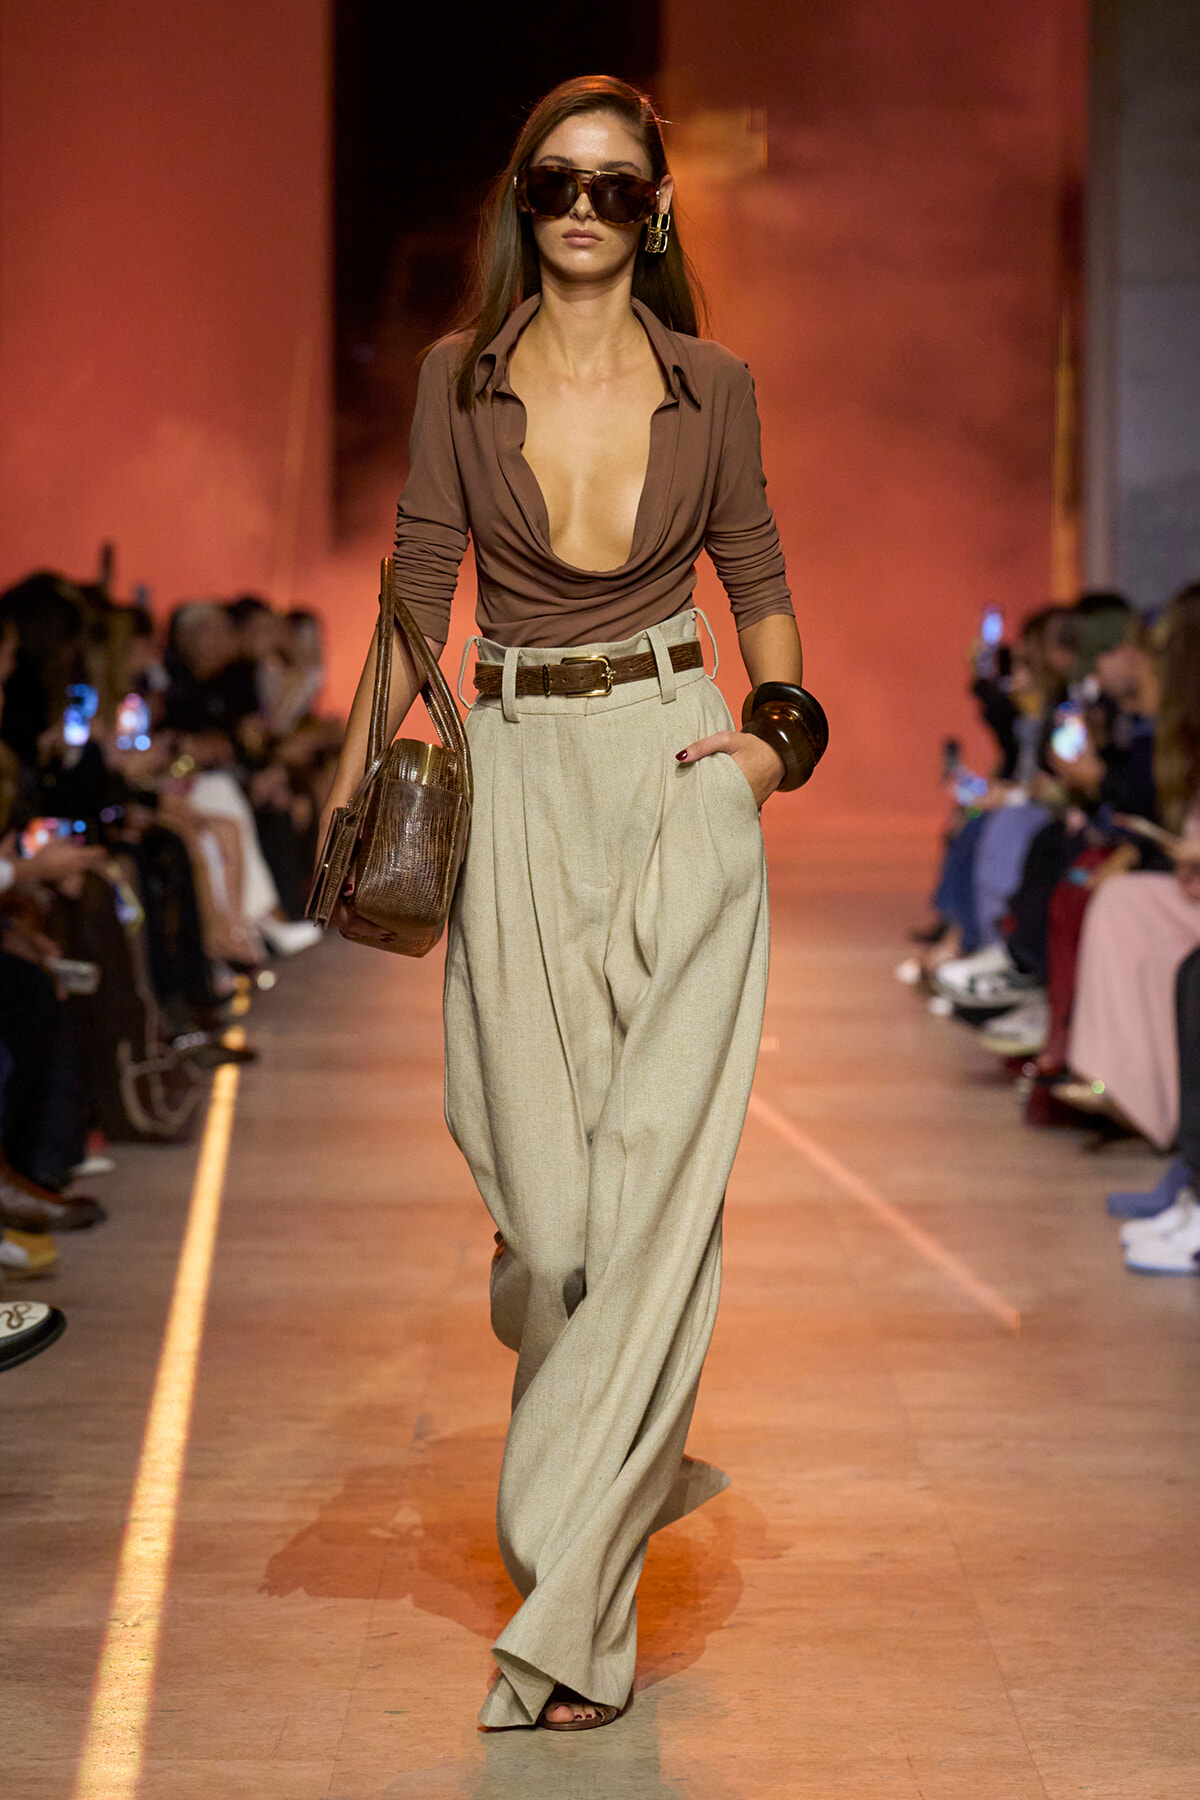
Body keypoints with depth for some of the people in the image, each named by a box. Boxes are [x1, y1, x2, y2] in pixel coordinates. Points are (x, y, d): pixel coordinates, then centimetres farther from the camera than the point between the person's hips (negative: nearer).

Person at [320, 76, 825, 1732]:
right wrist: (356, 774, -3)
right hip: (519, 775, 1)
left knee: (659, 1168, -10)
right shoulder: (459, 378, 7)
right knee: (541, 1189, 0)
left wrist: (781, 727, -1)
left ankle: (570, 1601, -6)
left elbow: (756, 573, 15)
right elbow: (420, 584, 7)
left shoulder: (710, 384, 6)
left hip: (679, 769, -1)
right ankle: (630, 1464, 28)